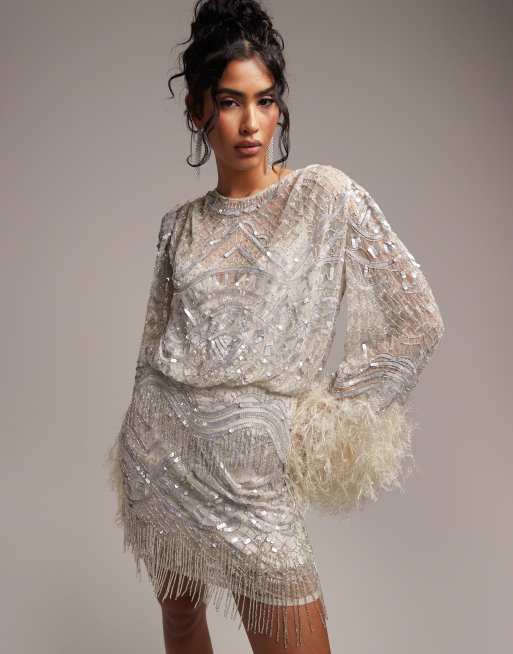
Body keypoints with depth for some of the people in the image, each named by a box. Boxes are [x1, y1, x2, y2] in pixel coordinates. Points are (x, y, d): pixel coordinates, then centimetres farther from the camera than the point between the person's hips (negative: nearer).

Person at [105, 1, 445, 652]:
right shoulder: (180, 224, 5)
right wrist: (137, 448, 15)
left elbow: (417, 321, -8)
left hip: (248, 470, -3)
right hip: (158, 450, 4)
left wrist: (319, 413, -6)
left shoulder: (326, 196, -8)